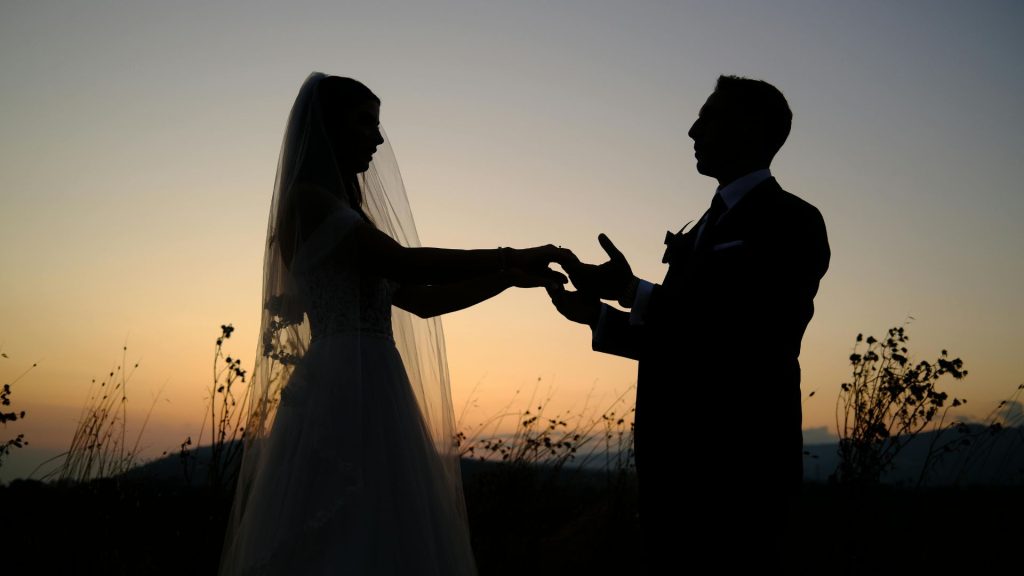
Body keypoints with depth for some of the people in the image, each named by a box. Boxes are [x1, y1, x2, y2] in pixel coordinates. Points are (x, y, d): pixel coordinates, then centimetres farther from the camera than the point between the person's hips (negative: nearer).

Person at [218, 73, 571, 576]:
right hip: (341, 396, -9)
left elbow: (419, 299, 19)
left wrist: (508, 278, 12)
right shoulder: (307, 199, -6)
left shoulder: (345, 214, 21)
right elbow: (404, 264, -18)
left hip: (371, 397, 9)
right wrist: (510, 259, -11)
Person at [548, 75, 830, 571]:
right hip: (677, 459, 8)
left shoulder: (791, 220, -6)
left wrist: (633, 292, -18)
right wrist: (599, 314, 6)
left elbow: (751, 334, -18)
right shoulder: (704, 229, 19)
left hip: (738, 460, -8)